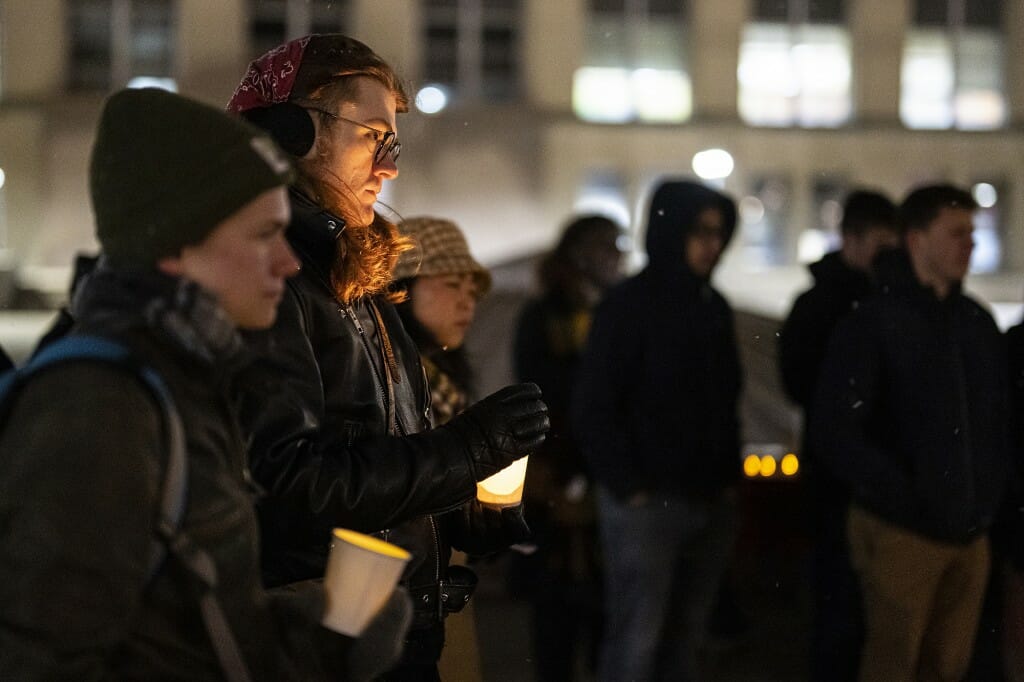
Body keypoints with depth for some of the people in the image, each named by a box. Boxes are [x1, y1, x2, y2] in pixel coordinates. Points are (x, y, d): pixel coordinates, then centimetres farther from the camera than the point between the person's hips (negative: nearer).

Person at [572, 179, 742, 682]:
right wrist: (629, 488, -10)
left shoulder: (714, 307, 12)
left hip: (710, 504, 6)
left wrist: (729, 478, 8)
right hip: (648, 504, -6)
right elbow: (592, 409, -9)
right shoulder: (630, 305, -7)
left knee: (684, 640, 9)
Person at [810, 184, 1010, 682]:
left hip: (970, 532, 5)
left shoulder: (978, 322, 10)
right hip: (902, 532, -5)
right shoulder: (873, 323, -6)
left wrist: (992, 492, 5)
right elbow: (834, 431, -11)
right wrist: (903, 496, -16)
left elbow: (996, 418, 17)